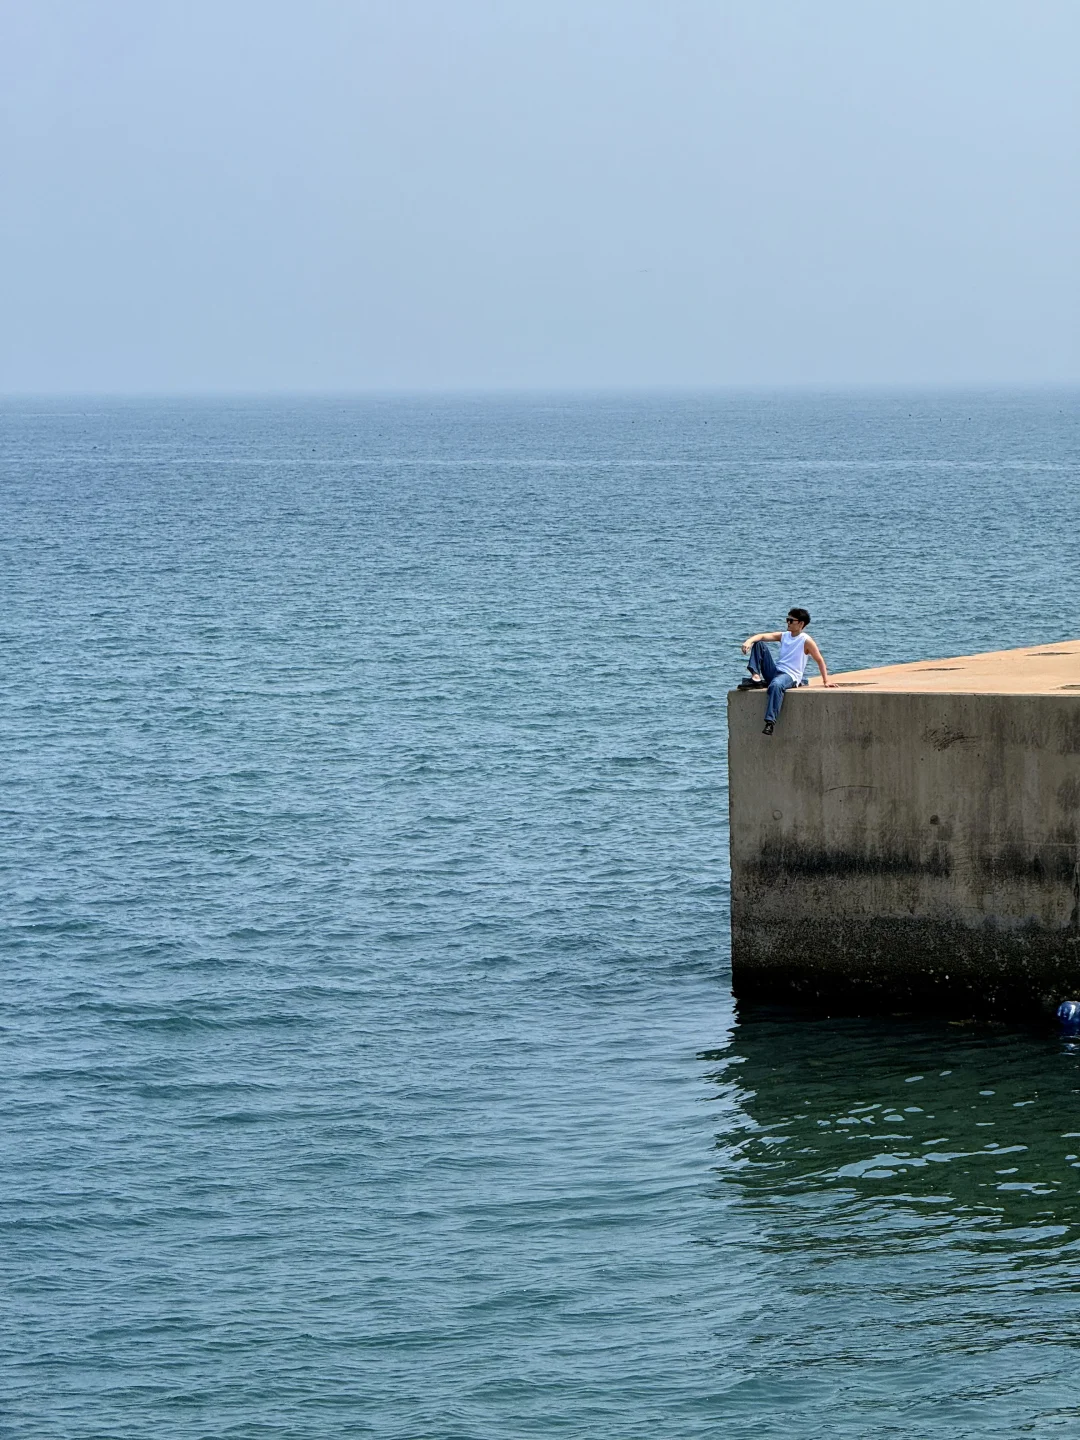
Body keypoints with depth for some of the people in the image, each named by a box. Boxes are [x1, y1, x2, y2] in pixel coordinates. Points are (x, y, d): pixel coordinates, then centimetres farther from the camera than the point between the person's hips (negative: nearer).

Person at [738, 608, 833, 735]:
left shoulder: (806, 641, -2)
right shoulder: (783, 636, 14)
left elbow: (819, 660, -1)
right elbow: (763, 636, 0)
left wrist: (826, 680, -9)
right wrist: (749, 640, -21)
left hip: (790, 677, -7)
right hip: (774, 672, 7)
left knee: (776, 685, -43)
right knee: (758, 643, 0)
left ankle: (770, 721, -52)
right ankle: (756, 677, -17)